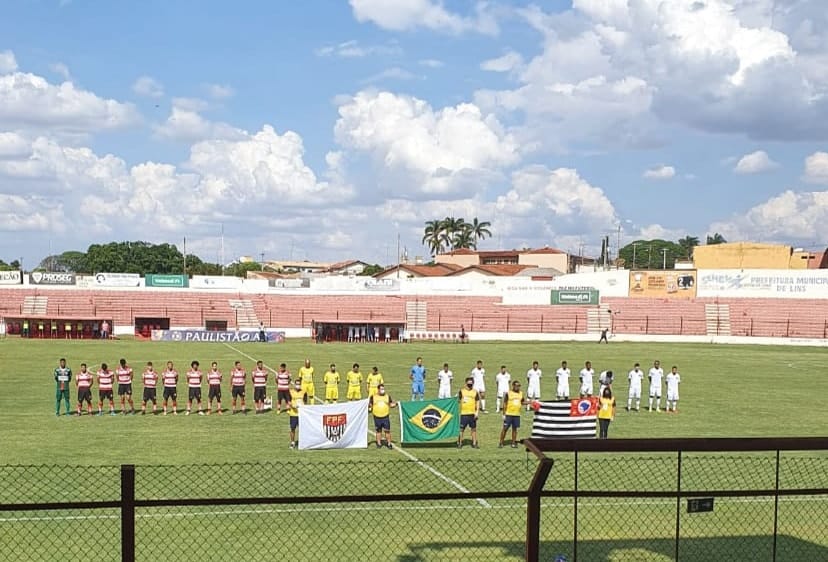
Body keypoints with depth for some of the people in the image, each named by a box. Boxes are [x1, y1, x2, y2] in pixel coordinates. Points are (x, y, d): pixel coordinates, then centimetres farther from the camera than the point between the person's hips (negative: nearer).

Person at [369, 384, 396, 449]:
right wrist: (369, 408, -10)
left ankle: (389, 444, 8)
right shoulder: (373, 397, 2)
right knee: (378, 431, 9)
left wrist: (395, 404, -7)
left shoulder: (388, 396, 6)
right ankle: (379, 444, 19)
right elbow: (370, 405, 9)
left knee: (387, 431, -1)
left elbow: (391, 404, 12)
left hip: (386, 417, 0)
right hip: (377, 417, 0)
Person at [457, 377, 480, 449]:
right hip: (463, 413, -2)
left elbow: (477, 402, 6)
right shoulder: (462, 391, 2)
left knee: (474, 429, 7)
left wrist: (477, 412, -4)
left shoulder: (475, 392, 6)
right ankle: (459, 443, 9)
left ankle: (474, 443, 16)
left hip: (472, 414, 2)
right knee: (461, 429, 0)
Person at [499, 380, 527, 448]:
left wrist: (530, 402, 3)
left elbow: (522, 402, 20)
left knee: (514, 428, 8)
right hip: (508, 414, -4)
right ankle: (501, 443, 8)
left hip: (517, 414, 4)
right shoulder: (508, 393, -6)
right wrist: (504, 414, -7)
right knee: (505, 428, 0)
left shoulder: (521, 393, 7)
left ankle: (513, 443, 16)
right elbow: (505, 404, -4)